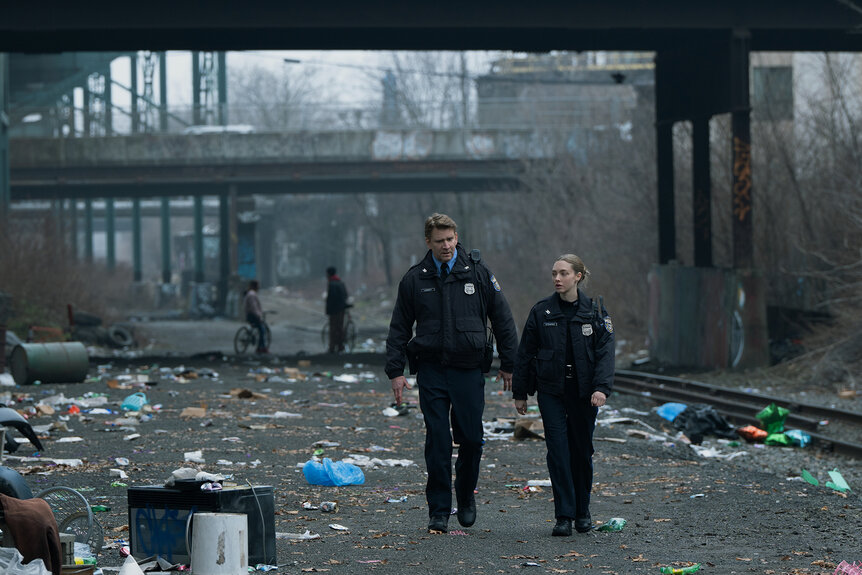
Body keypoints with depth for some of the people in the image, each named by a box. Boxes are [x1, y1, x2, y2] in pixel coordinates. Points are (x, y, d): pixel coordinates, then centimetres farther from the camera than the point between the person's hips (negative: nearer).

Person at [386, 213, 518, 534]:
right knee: (437, 441, -4)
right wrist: (395, 371, 2)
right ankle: (438, 511, 2)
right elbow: (399, 328, 9)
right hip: (431, 371, 0)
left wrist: (508, 364, 6)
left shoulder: (477, 273, 2)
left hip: (469, 370, 0)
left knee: (471, 439, 2)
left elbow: (502, 320, 8)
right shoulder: (414, 280, 4)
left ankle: (466, 495, 27)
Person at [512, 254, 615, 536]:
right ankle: (563, 516, -7)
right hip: (551, 391, 0)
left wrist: (601, 388, -20)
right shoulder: (541, 312, 1)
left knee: (582, 450, 8)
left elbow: (605, 352, -6)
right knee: (558, 450, -9)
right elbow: (525, 353, 7)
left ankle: (582, 513, 24)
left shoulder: (595, 312, 0)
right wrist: (520, 393, 6)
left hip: (584, 392, 0)